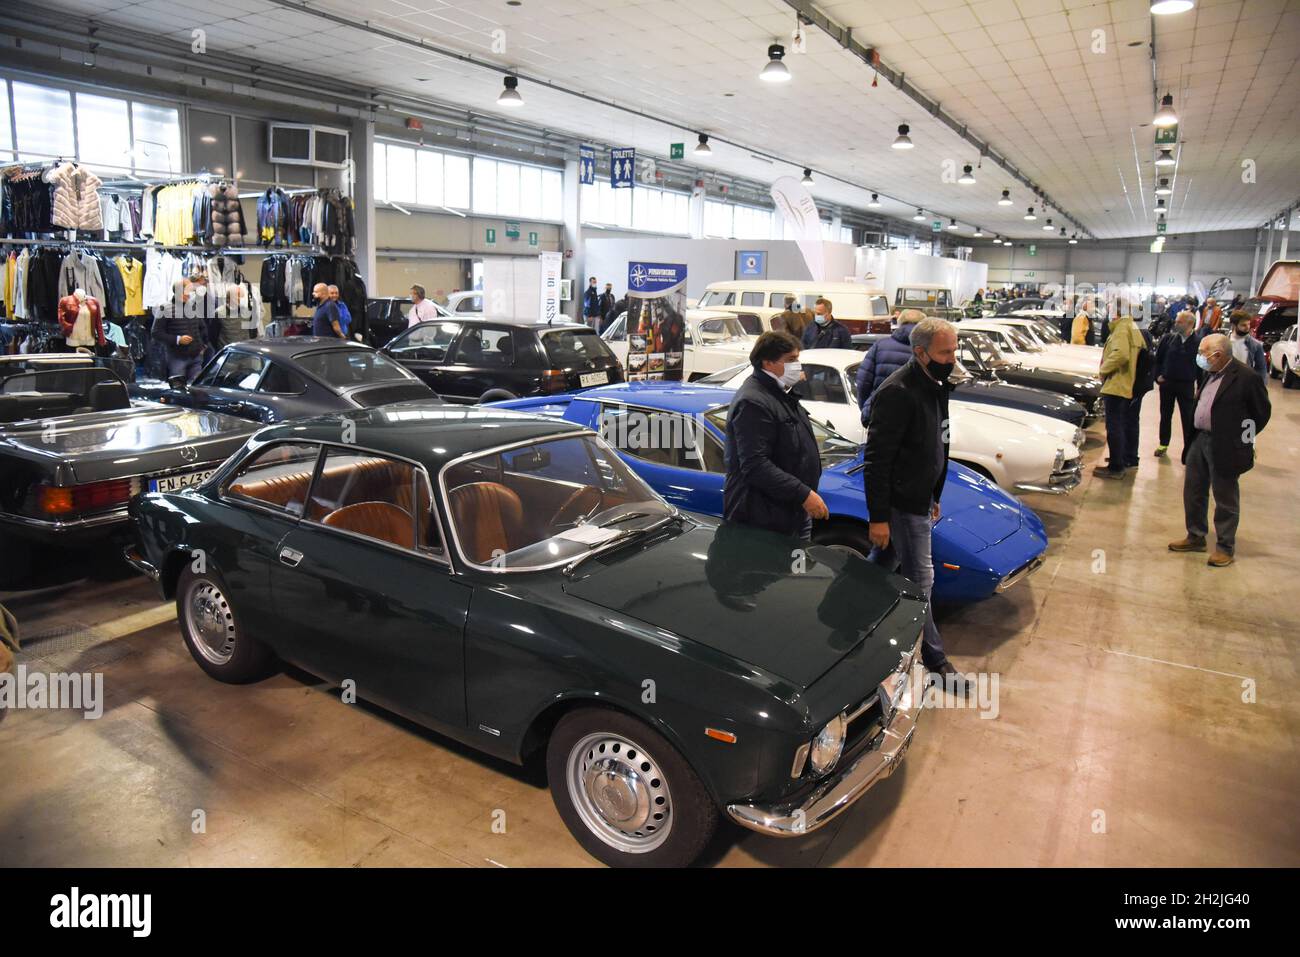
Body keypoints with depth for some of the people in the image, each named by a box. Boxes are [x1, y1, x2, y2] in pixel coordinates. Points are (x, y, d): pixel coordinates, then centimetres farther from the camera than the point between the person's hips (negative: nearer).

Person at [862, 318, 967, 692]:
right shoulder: (898, 393, -22)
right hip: (902, 503, -9)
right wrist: (878, 517, -22)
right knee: (919, 580, 0)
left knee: (881, 565, 19)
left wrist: (933, 498, 22)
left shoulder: (934, 386, 8)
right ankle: (934, 659, 13)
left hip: (916, 496, 9)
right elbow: (875, 459, -23)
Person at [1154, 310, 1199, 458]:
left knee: (1188, 418, 3)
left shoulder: (1197, 343, -7)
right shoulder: (1168, 338, -2)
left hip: (1186, 385, -2)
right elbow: (1157, 358, 5)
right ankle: (1163, 444, 27)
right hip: (1166, 383, 2)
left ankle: (1189, 449, 11)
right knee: (1165, 415, 14)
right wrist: (1158, 375, -3)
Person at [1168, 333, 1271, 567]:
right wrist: (1194, 436, 11)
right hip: (1200, 440, 8)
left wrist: (1243, 440, -6)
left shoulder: (1245, 377, -17)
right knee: (1193, 492, 16)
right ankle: (1196, 537, 32)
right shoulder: (1208, 373, 7)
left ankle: (1226, 548, 18)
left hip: (1225, 447, -7)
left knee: (1225, 499, 5)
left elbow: (1262, 411, -9)